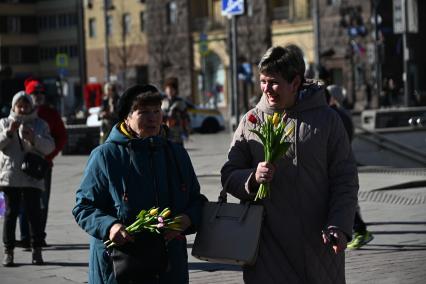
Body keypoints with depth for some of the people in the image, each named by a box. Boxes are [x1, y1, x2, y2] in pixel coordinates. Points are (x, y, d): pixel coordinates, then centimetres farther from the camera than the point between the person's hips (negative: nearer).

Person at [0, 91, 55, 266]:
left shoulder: (40, 125, 10)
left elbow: (49, 147, -1)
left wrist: (34, 138, -18)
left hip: (33, 177, 0)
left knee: (34, 212, -2)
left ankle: (37, 251, 4)